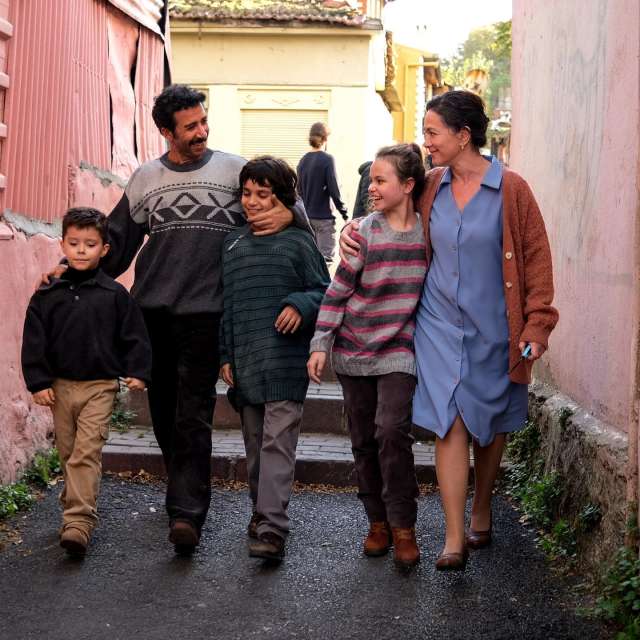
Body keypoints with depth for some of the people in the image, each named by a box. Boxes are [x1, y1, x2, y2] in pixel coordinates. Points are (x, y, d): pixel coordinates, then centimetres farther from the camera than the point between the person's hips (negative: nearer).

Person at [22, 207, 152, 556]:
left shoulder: (115, 294, 0)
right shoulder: (47, 295, 4)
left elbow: (133, 336, 3)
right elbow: (34, 341, 4)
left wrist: (137, 372, -7)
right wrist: (38, 382, -3)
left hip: (100, 386, -3)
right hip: (60, 385, 3)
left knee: (87, 452, -12)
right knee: (67, 453, 13)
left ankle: (79, 521, -16)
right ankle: (75, 507, 28)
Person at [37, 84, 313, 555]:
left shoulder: (236, 170, 7)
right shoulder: (145, 179, 13)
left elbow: (286, 199, 12)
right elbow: (116, 240, 18)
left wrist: (288, 213, -12)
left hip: (205, 312, -3)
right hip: (153, 310, 3)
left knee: (193, 414, -11)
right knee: (164, 410, 8)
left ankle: (187, 514, -14)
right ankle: (189, 492, 27)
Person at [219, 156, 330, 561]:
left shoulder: (298, 242, 0)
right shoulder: (232, 244, 15)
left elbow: (323, 292, 4)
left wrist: (300, 306, -16)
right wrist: (226, 356, 14)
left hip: (286, 363, -5)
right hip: (245, 363, 5)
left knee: (278, 442, -10)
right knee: (255, 443, 13)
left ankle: (273, 528, -15)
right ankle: (263, 510, 27)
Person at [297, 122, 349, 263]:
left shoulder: (303, 161, 7)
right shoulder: (327, 160, -12)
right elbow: (334, 190, -15)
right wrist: (345, 214, -9)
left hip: (307, 216, 7)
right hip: (324, 217, -7)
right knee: (326, 256, -7)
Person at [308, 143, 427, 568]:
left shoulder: (428, 234, -1)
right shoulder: (364, 233, -4)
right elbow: (338, 291, -2)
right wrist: (320, 344, -7)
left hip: (398, 351, -1)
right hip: (355, 352, 1)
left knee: (393, 430, -17)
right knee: (365, 439, 6)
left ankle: (404, 528, -7)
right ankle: (378, 523, 19)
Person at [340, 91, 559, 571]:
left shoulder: (510, 190, -8)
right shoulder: (429, 186, 3)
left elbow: (536, 257, -4)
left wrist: (537, 322, -8)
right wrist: (355, 227, 5)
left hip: (493, 328, -2)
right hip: (440, 324, 2)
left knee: (489, 425, 12)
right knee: (450, 424, -8)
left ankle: (482, 514, 34)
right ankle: (455, 540, -8)